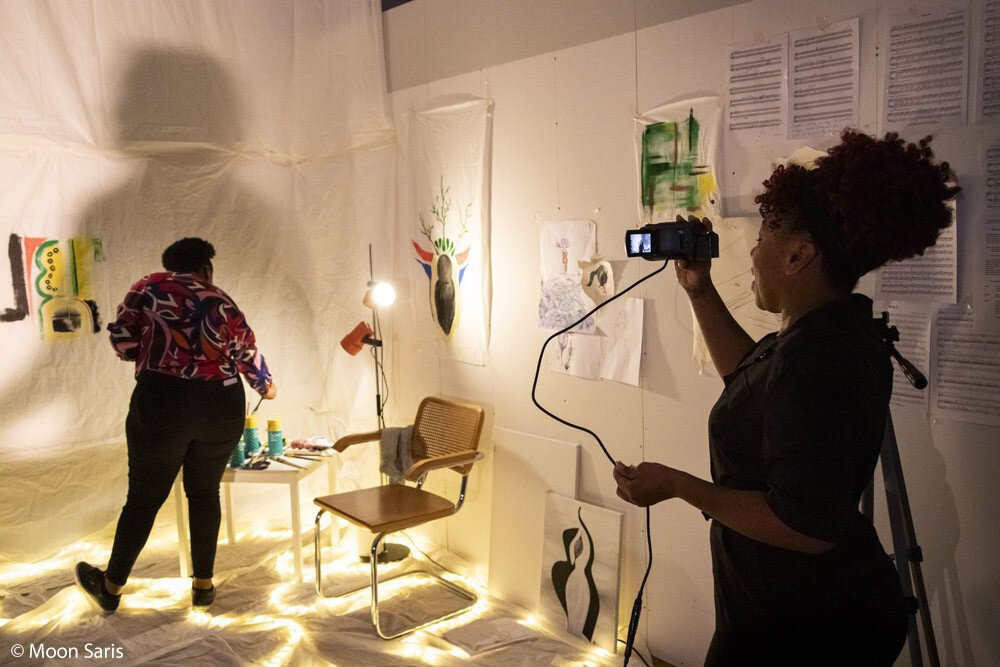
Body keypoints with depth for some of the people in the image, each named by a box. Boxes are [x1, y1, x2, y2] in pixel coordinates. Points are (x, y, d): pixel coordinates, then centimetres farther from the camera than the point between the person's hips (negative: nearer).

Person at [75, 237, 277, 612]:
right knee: (205, 492, 16)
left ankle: (111, 587, 26)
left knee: (145, 496, 11)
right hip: (222, 408, 2)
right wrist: (266, 387, 31)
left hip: (161, 403, -1)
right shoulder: (221, 303, 8)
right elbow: (249, 356, 12)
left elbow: (122, 342, -1)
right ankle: (203, 585, 23)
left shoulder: (148, 289, 4)